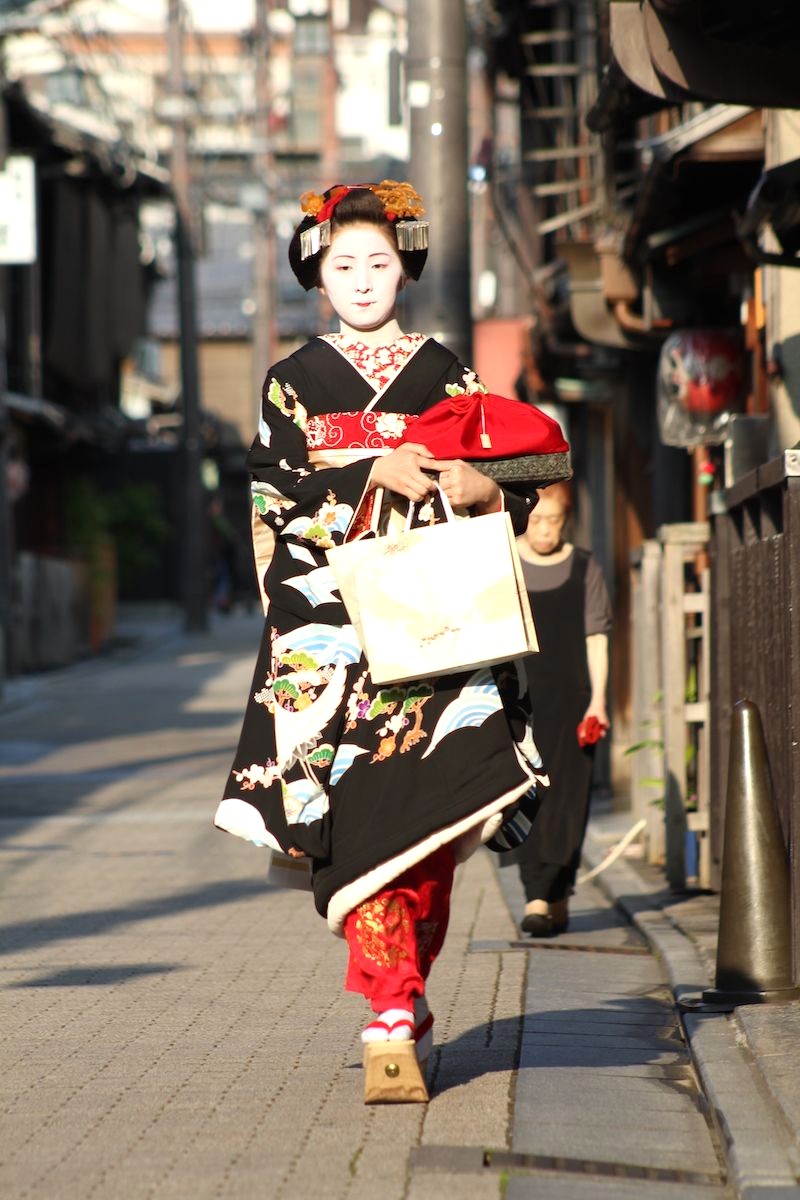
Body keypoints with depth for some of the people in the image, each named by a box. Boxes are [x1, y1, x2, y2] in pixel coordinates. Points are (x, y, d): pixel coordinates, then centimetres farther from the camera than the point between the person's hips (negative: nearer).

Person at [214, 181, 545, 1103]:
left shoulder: (446, 376, 13)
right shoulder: (292, 384, 10)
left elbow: (515, 498, 12)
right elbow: (274, 501, -1)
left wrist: (483, 491, -11)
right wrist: (375, 476, -12)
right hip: (331, 636, -1)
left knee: (432, 812, -6)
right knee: (364, 818, -11)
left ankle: (397, 1003, 9)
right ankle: (394, 1024, -10)